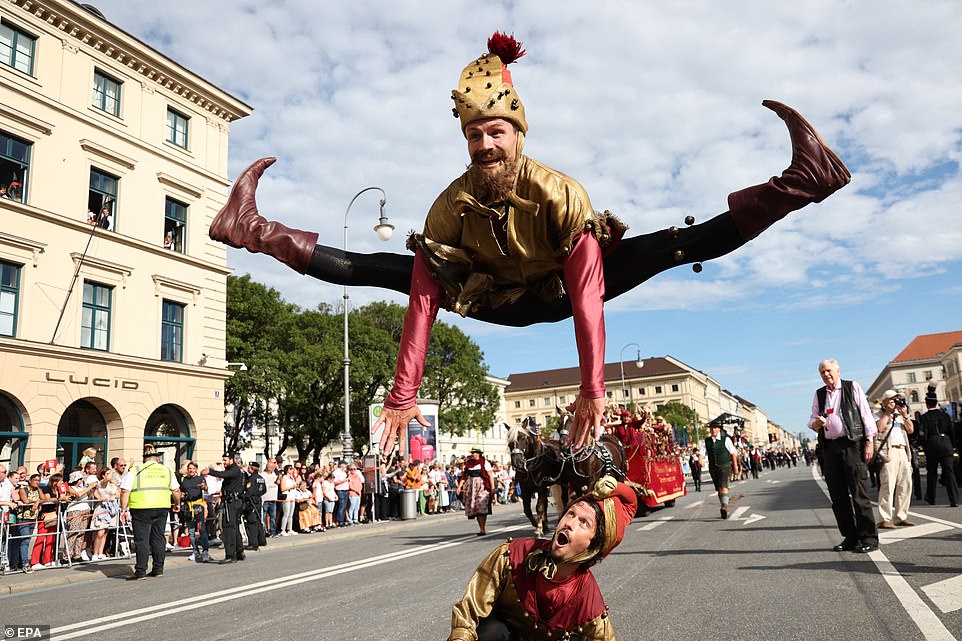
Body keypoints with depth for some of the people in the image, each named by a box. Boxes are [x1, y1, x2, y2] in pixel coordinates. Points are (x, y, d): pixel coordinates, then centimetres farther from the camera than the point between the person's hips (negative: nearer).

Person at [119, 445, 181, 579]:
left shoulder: (135, 471, 2)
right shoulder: (167, 470, 11)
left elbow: (125, 491, -6)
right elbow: (176, 490, 14)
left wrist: (124, 509, -1)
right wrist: (177, 504, 29)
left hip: (141, 508, -3)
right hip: (162, 508, 3)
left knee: (142, 540, 1)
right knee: (158, 537, 11)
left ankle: (140, 572, 2)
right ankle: (158, 569, 15)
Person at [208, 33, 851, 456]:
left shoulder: (561, 193, -31)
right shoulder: (451, 205, -24)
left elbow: (588, 295, -35)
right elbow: (423, 302, -26)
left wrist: (593, 390, -39)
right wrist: (403, 396, -28)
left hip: (557, 292, -1)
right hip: (490, 298, 1)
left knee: (667, 247, -22)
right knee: (381, 268, -11)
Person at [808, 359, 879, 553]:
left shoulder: (852, 387, 6)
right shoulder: (819, 394, 17)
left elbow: (866, 413, 1)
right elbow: (812, 420, 18)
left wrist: (869, 441, -8)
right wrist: (816, 423, -7)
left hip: (852, 444, -5)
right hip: (829, 448, 5)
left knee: (859, 493, -7)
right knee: (838, 496, 5)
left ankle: (869, 538, -1)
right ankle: (850, 538, 12)